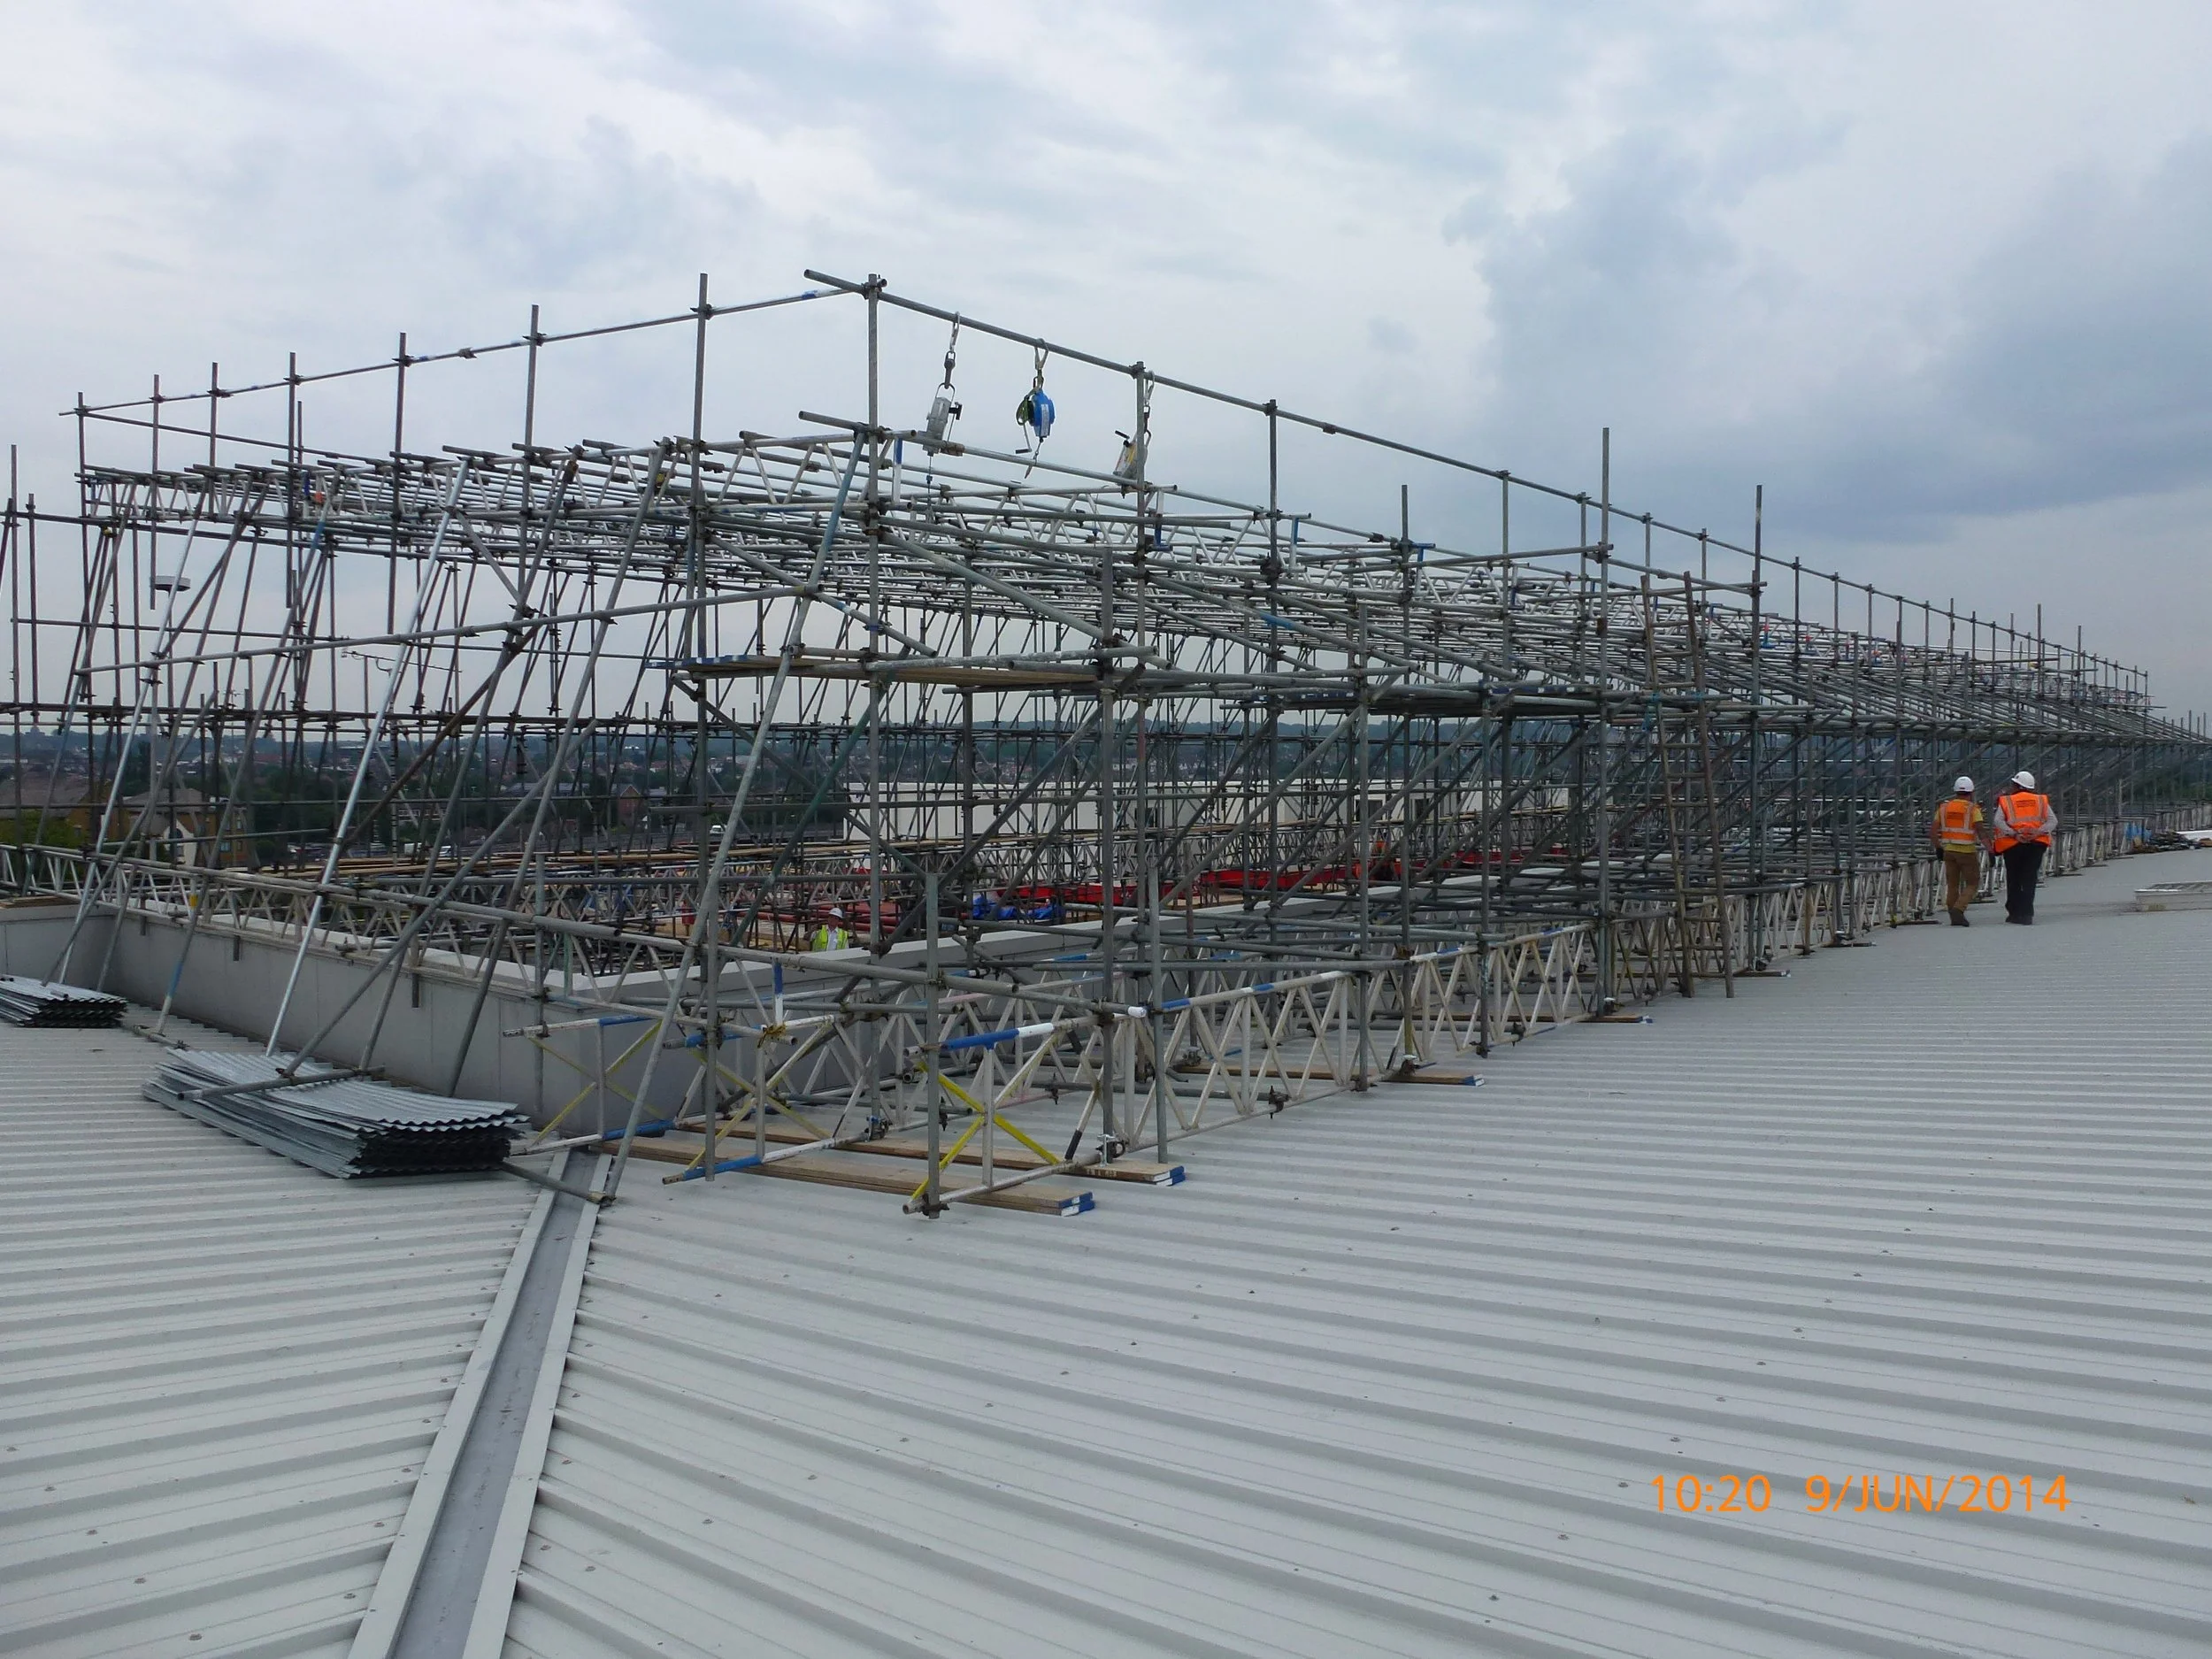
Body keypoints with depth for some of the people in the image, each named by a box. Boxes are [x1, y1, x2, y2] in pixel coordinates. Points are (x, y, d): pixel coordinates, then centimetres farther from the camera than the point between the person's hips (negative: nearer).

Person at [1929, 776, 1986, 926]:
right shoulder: (1973, 809, -8)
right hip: (1968, 852, -4)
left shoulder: (1944, 808, 5)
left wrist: (1939, 848, 16)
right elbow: (1981, 833, -17)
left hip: (1949, 851, 4)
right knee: (1972, 884, 6)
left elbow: (1932, 832, 3)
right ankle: (1958, 909, -14)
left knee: (1952, 885, 13)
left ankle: (1956, 918, 15)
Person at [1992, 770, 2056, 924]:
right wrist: (2038, 832, -12)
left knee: (2013, 880, 11)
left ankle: (2015, 913, 16)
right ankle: (2026, 914, -7)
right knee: (2029, 880, 3)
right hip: (2036, 844, 1)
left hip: (2013, 845, -1)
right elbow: (2053, 821, -1)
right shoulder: (2041, 801, 10)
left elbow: (1999, 821, -12)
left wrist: (2014, 834, -17)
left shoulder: (2006, 801, 4)